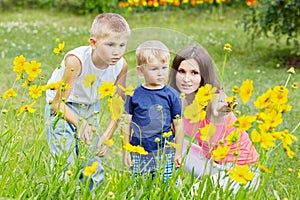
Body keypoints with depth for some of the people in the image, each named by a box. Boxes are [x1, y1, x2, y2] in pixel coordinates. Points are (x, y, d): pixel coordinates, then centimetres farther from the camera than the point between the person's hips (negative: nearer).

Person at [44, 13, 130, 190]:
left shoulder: (121, 66, -18)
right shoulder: (76, 60, -33)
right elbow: (59, 102, -28)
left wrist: (107, 136, -13)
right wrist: (80, 122, -43)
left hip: (91, 108, 5)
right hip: (63, 108, -5)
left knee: (93, 167, 5)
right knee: (66, 164, -15)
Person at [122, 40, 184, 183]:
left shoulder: (171, 95, 2)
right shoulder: (134, 95, 1)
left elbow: (178, 125, 7)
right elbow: (127, 123, 7)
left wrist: (178, 153, 7)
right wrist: (126, 151, 6)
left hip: (165, 154, 0)